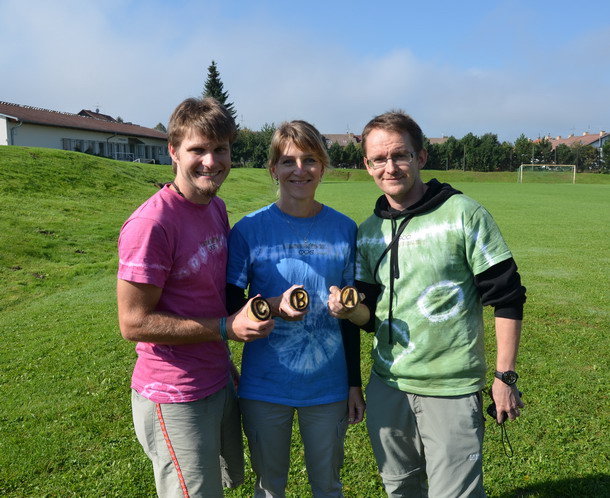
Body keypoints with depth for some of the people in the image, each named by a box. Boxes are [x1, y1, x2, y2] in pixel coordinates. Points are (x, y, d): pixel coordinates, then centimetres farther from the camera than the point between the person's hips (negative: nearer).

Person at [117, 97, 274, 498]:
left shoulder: (217, 207, 3)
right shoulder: (150, 224, -23)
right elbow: (133, 322, -21)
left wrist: (256, 308, 3)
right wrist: (226, 327, -22)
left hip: (219, 382, 9)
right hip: (175, 400, -8)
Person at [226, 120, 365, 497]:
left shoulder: (344, 229, -2)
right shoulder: (249, 230, -9)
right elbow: (231, 306, -4)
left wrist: (355, 383, 6)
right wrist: (273, 307, -24)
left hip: (329, 385, 2)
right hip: (265, 387, -1)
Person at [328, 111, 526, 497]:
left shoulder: (464, 215, -9)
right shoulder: (368, 232, 6)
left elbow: (507, 298, -7)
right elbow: (372, 315, 10)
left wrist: (506, 377, -8)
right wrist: (351, 309, -12)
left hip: (452, 390, -4)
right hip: (387, 387, 5)